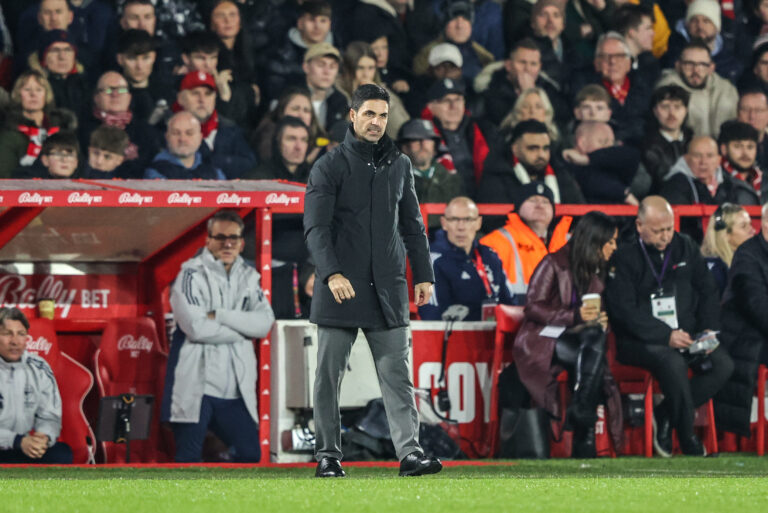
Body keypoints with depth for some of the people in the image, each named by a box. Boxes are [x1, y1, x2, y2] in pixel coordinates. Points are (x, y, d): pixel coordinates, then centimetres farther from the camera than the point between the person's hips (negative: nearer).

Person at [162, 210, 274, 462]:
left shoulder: (248, 277, 13)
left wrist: (219, 316, -13)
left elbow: (265, 322, -3)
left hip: (234, 389, 5)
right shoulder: (192, 274, -5)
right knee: (189, 460, -3)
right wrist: (242, 328, -6)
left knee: (250, 453, 5)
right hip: (195, 384, -5)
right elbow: (195, 327, -18)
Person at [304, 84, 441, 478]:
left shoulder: (399, 165, 12)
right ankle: (327, 454, 9)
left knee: (397, 373, -4)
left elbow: (412, 225, 19)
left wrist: (423, 275, 12)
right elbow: (315, 227, -11)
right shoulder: (329, 167, -2)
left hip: (388, 290, 3)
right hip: (341, 289, -3)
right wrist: (332, 274, -24)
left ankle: (410, 452, -9)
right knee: (329, 374, 1)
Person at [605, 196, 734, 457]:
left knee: (723, 364, -22)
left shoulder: (686, 248, 11)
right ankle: (688, 440, -21)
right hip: (640, 342, -5)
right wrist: (666, 336, -21)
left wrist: (709, 330, -2)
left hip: (686, 335, 5)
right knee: (673, 363, -37)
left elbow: (708, 292, 17)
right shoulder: (625, 257, -5)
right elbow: (624, 311, -12)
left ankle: (665, 416, -10)